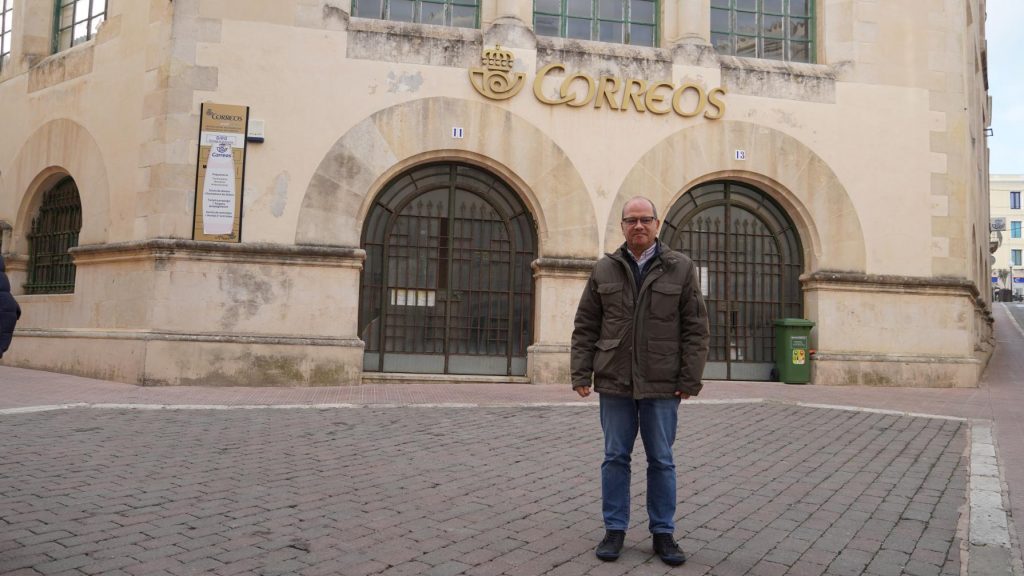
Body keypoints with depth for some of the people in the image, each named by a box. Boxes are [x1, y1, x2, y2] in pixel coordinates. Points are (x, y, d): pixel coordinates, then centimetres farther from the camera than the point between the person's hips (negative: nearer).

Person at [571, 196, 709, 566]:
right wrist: (581, 373, -2)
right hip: (614, 383, 1)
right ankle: (614, 530, 19)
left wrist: (690, 379, -6)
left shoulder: (681, 269, 2)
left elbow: (695, 328, 0)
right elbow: (585, 327, 6)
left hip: (661, 385, -1)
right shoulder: (604, 270, 6)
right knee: (615, 458, 8)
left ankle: (663, 533, 19)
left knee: (661, 461, 7)